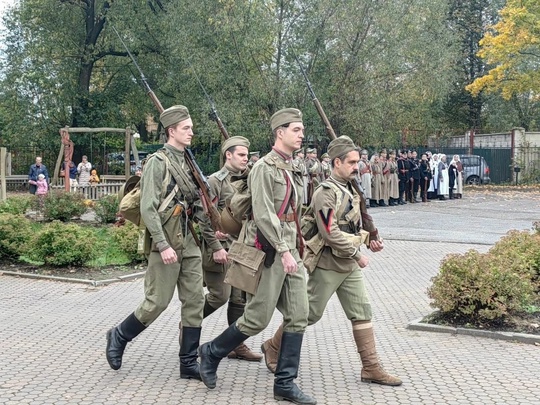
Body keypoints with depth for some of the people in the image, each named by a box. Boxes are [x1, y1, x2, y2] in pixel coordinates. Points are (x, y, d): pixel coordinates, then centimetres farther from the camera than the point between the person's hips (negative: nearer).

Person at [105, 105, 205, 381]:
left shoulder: (187, 162, 13)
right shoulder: (158, 162, -10)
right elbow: (148, 208, -16)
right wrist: (163, 245, -22)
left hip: (189, 242, 7)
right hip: (166, 242, -7)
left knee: (195, 300, 4)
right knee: (158, 301, -2)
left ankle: (189, 363, 11)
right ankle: (119, 336, 22)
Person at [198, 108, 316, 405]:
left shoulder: (292, 170, 16)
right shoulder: (265, 167, -11)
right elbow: (263, 214, -19)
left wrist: (296, 250, 17)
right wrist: (283, 251, -23)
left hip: (291, 252, 8)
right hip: (269, 253, -8)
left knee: (298, 317, 3)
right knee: (257, 319, -2)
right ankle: (211, 353, 21)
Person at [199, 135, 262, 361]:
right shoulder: (215, 181, -9)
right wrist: (216, 247, -19)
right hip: (221, 247, -7)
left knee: (240, 298, 7)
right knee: (220, 296, -5)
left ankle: (237, 344, 14)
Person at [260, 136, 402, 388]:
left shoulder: (351, 189, 12)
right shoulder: (326, 192, -16)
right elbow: (330, 233, -24)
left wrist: (371, 238, 9)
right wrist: (357, 254, -19)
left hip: (349, 265, 8)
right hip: (328, 264, -8)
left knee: (362, 312, 5)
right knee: (311, 313, 3)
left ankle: (371, 368, 9)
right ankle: (273, 347, 22)